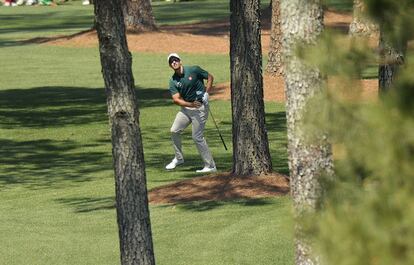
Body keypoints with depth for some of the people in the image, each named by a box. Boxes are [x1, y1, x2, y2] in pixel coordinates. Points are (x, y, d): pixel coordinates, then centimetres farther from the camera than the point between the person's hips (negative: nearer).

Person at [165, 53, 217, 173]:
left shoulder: (194, 70, -11)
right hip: (186, 108, 5)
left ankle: (210, 166, -2)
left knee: (197, 137, -9)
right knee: (174, 131, 4)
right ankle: (178, 158, 26)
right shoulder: (173, 81, -1)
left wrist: (206, 93, -10)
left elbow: (210, 77, 2)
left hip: (200, 108, -5)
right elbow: (176, 99, -10)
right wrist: (191, 104, -25)